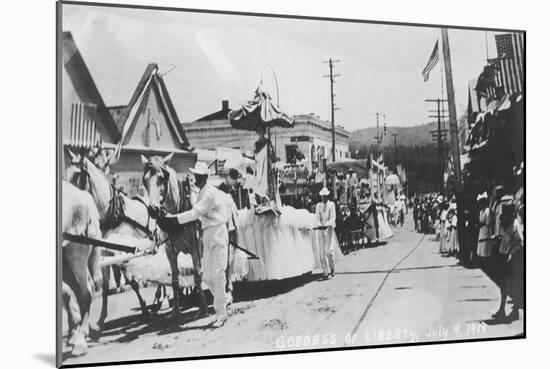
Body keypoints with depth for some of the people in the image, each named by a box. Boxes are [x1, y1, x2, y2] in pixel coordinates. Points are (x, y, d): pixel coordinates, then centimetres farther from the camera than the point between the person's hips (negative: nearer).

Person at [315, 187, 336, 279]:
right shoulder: (318, 205, 12)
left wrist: (327, 224, -23)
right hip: (320, 229, 3)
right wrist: (318, 224, -14)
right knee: (322, 251, -2)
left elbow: (333, 218, -5)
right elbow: (317, 217, 7)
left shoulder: (331, 205, 2)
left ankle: (332, 268, 16)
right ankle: (325, 272, 3)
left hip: (328, 228, -3)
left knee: (327, 250, -10)